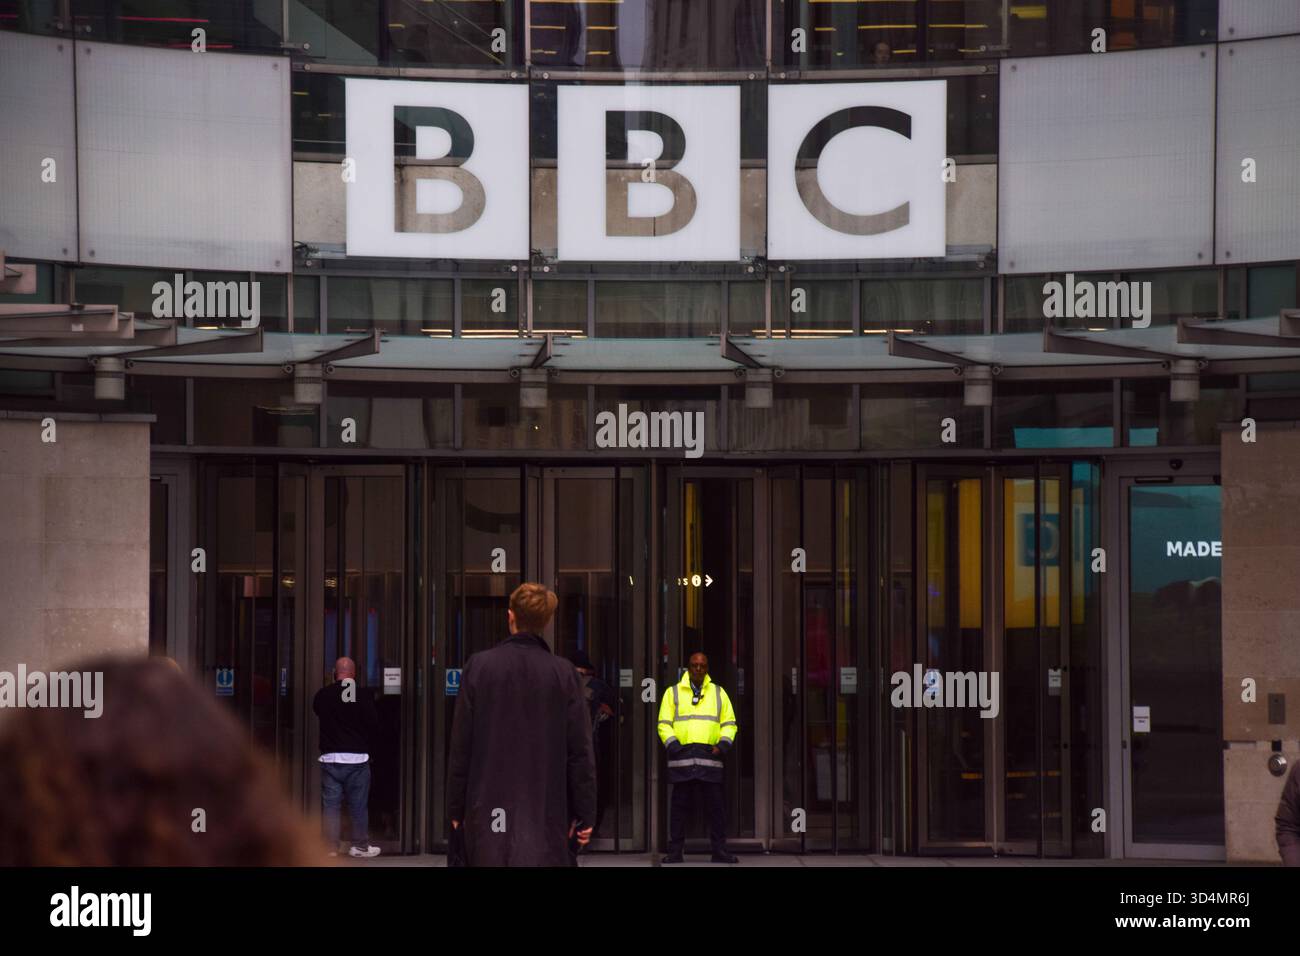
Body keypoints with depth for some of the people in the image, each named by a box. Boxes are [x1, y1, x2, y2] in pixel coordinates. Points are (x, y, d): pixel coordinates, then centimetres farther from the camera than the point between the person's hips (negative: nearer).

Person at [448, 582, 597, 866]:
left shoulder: (479, 666, -4)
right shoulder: (563, 673, -4)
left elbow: (460, 746, -1)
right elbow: (580, 751, -3)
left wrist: (456, 807, 7)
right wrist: (584, 813, 4)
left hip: (489, 808, 1)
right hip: (546, 811, 0)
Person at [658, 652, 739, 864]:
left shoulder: (719, 693, 17)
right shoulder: (673, 693, 12)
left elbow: (729, 723, 16)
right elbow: (664, 724, 7)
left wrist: (723, 744, -2)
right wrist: (673, 745, -8)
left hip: (709, 758, 1)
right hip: (682, 757, -1)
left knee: (716, 806, -1)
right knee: (679, 805, 0)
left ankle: (720, 851, 4)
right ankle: (675, 851, 5)